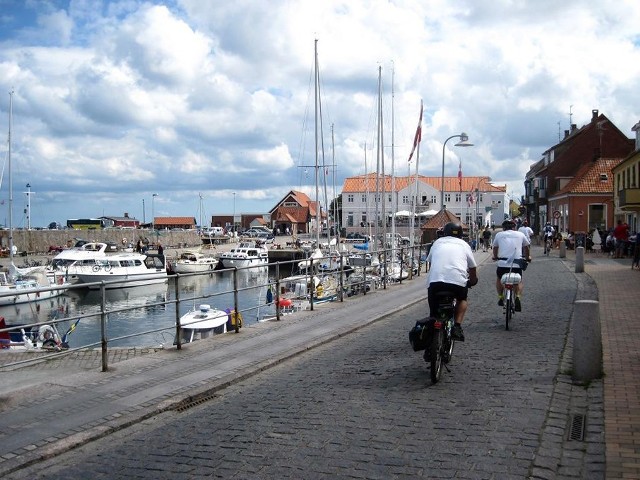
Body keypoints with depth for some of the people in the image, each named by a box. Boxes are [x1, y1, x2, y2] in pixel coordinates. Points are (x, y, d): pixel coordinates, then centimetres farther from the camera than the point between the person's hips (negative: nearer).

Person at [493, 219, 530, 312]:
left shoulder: (499, 235, 13)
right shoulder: (520, 234, 14)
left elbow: (495, 248, 28)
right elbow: (526, 247, 29)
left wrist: (495, 256, 48)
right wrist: (528, 257, 48)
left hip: (502, 263, 0)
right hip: (517, 264, 0)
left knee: (499, 279, 28)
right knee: (519, 281, 22)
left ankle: (500, 298, 21)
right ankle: (518, 297, -1)